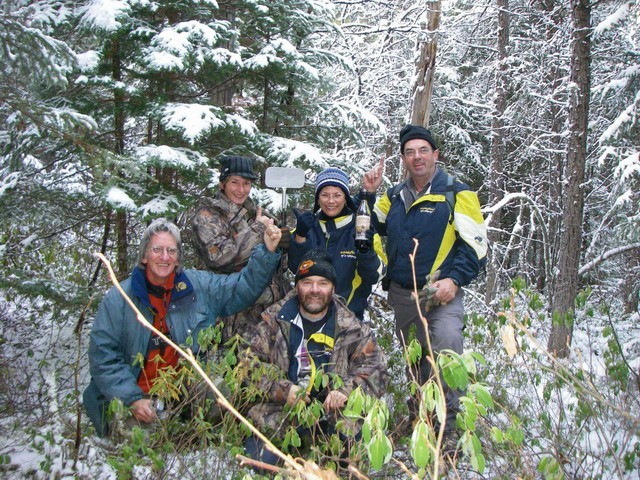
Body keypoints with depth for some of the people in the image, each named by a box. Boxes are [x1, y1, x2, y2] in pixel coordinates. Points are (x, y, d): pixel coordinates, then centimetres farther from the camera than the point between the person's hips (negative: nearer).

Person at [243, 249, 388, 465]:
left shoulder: (352, 328, 6)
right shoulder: (275, 319, 6)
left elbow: (375, 369, 2)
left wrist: (347, 390, -16)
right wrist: (282, 389, -13)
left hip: (331, 408, 0)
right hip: (279, 410, 0)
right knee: (261, 457, -21)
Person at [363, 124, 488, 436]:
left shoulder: (457, 194, -4)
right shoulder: (395, 197, 13)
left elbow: (475, 244, -6)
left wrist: (455, 280, -17)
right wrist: (368, 194, 7)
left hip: (441, 294, -5)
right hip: (401, 294, 6)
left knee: (446, 348, -23)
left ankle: (448, 420, -7)